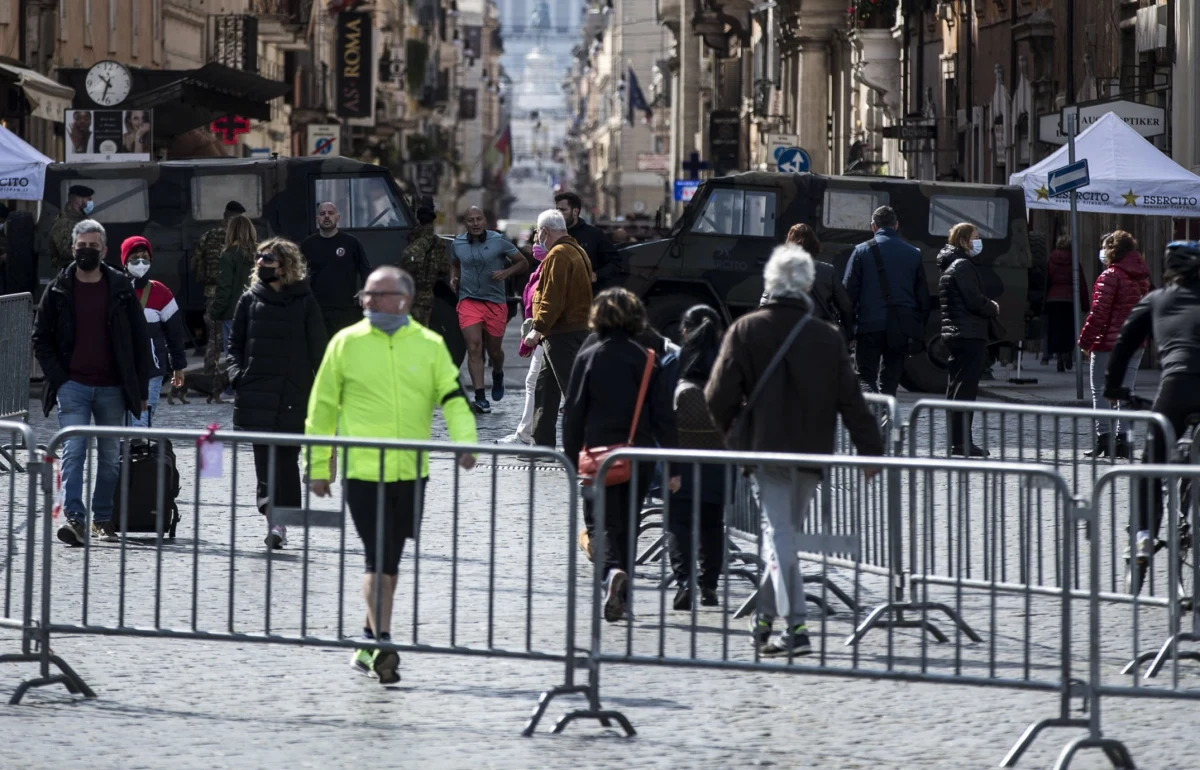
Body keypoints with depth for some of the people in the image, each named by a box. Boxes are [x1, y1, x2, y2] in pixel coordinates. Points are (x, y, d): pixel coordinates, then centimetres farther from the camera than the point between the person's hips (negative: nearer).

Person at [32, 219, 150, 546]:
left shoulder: (121, 288, 4)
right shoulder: (58, 290, 4)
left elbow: (140, 340, 7)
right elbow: (40, 339, 7)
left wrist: (140, 389, 2)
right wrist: (58, 378, -5)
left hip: (112, 387, 1)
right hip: (72, 385, -1)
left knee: (111, 455, 7)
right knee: (73, 451, -13)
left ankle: (102, 519, 17)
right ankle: (74, 518, -20)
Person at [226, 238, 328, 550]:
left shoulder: (304, 302, 2)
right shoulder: (250, 300, 9)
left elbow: (318, 348, 2)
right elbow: (235, 342, 15)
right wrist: (237, 372, -1)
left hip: (293, 395, -2)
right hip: (256, 393, 2)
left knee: (288, 459, 2)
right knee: (265, 457, -8)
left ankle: (280, 523, 6)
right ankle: (276, 521, -11)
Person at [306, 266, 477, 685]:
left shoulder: (429, 346, 6)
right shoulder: (346, 343, 1)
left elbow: (453, 398, 0)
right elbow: (322, 407, 5)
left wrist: (465, 441, -18)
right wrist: (319, 466, 4)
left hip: (411, 472, 3)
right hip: (363, 471, -3)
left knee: (390, 561, 14)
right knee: (379, 560, -12)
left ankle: (371, 642, 28)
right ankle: (381, 643, -12)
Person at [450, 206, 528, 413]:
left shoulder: (498, 241, -4)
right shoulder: (458, 243, 4)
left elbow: (522, 262, 4)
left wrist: (507, 272, -15)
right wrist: (454, 279, 4)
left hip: (496, 302, 0)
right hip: (469, 301, 0)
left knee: (494, 350, 11)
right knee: (474, 347, -14)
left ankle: (498, 375, 47)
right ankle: (480, 397, -17)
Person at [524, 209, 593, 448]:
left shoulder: (558, 256, -15)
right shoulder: (576, 251, 18)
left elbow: (553, 299, -23)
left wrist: (538, 328, -22)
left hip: (562, 335, -11)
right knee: (544, 388, 17)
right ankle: (542, 443, 21)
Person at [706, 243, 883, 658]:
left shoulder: (746, 331, -4)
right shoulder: (828, 338, 1)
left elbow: (719, 394, -6)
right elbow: (850, 400, 1)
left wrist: (733, 432, 12)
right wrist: (871, 449, 7)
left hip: (765, 449, -2)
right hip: (811, 451, 2)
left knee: (779, 533, -4)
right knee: (788, 531, 16)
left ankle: (795, 627, -15)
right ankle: (765, 616, 24)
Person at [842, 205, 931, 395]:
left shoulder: (862, 251, 0)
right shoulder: (913, 254, 8)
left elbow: (849, 290, -3)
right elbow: (923, 296, 10)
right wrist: (920, 328, 15)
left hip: (869, 324, -3)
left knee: (866, 376, -1)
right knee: (890, 379, 9)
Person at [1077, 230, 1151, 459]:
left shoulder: (1110, 276, -12)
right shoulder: (1142, 276, 10)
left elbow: (1099, 312, -15)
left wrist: (1085, 341, -10)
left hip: (1108, 343, -7)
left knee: (1100, 392, 1)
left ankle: (1104, 438, -5)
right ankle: (1122, 438, 5)